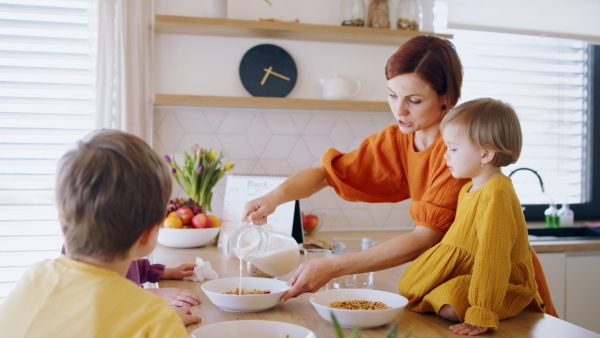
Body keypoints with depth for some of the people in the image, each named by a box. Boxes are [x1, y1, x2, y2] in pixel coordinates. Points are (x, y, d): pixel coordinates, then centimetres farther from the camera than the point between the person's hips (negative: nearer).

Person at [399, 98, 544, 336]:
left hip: (503, 285, -9)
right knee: (407, 286, 0)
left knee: (450, 309, -33)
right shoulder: (469, 189, 8)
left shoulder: (495, 195, -26)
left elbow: (493, 257, -31)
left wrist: (481, 314, -33)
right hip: (470, 273, 9)